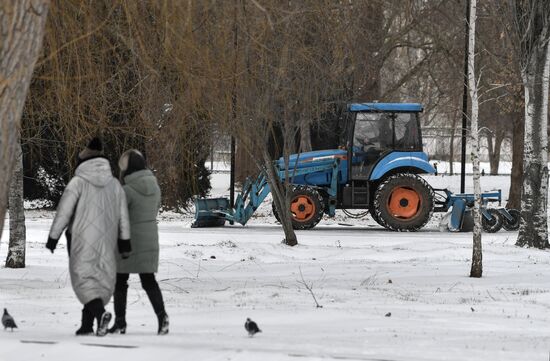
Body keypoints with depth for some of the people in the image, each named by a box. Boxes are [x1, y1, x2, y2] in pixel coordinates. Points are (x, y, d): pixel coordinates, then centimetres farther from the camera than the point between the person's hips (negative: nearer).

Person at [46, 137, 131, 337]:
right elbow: (123, 217, 8)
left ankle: (100, 312, -28)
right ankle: (86, 324, 10)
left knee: (84, 278, -4)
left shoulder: (78, 182, -6)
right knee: (101, 279, 11)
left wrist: (53, 237, -1)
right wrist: (125, 242, 13)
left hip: (81, 239, -4)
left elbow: (63, 212, -7)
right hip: (106, 242, 4)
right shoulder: (114, 184, 7)